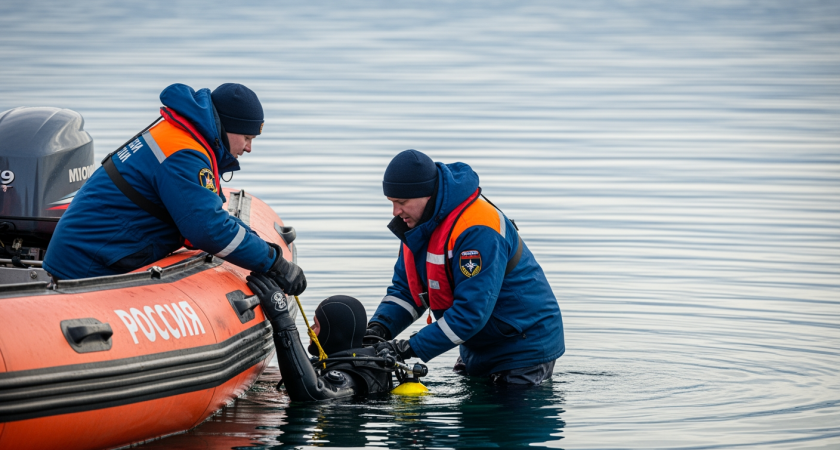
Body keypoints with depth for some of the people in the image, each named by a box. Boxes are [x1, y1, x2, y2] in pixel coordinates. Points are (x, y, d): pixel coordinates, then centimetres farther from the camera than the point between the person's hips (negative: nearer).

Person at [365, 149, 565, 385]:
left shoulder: (478, 232, -31)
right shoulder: (418, 225, -1)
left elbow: (471, 312, -34)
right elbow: (404, 289, 4)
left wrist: (413, 348, -34)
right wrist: (379, 327, -16)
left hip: (524, 346, -9)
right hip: (479, 348, 9)